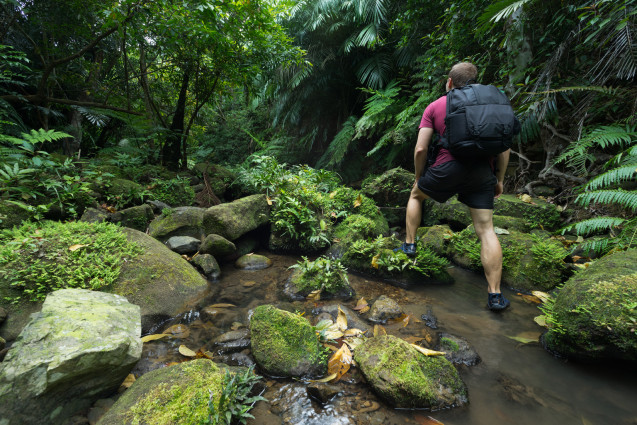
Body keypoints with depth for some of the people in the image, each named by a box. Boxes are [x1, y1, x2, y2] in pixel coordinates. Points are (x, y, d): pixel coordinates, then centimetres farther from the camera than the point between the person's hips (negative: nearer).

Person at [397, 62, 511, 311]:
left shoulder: (435, 106, 9)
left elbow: (420, 149, 1)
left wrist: (418, 177, 15)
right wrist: (499, 179, 19)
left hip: (448, 169, -2)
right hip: (482, 172, 3)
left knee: (416, 195, 26)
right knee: (485, 229, 3)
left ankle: (410, 244, 31)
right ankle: (495, 295, 4)